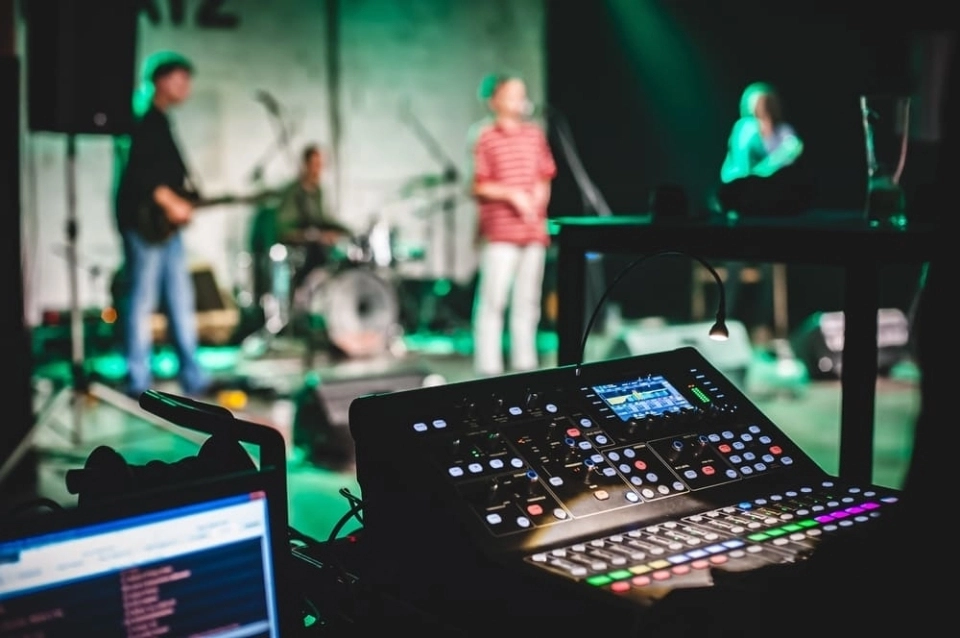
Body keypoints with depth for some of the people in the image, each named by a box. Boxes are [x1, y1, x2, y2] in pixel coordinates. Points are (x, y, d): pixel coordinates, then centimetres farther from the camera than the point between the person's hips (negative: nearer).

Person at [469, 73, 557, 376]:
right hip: (500, 231, -5)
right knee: (493, 299, -6)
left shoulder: (534, 134, 12)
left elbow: (545, 177, 16)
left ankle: (525, 361, 19)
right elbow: (479, 186, -6)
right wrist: (511, 194, -17)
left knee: (528, 300, 10)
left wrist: (539, 197, -4)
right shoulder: (486, 137, -3)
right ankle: (488, 365, -1)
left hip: (534, 229, 5)